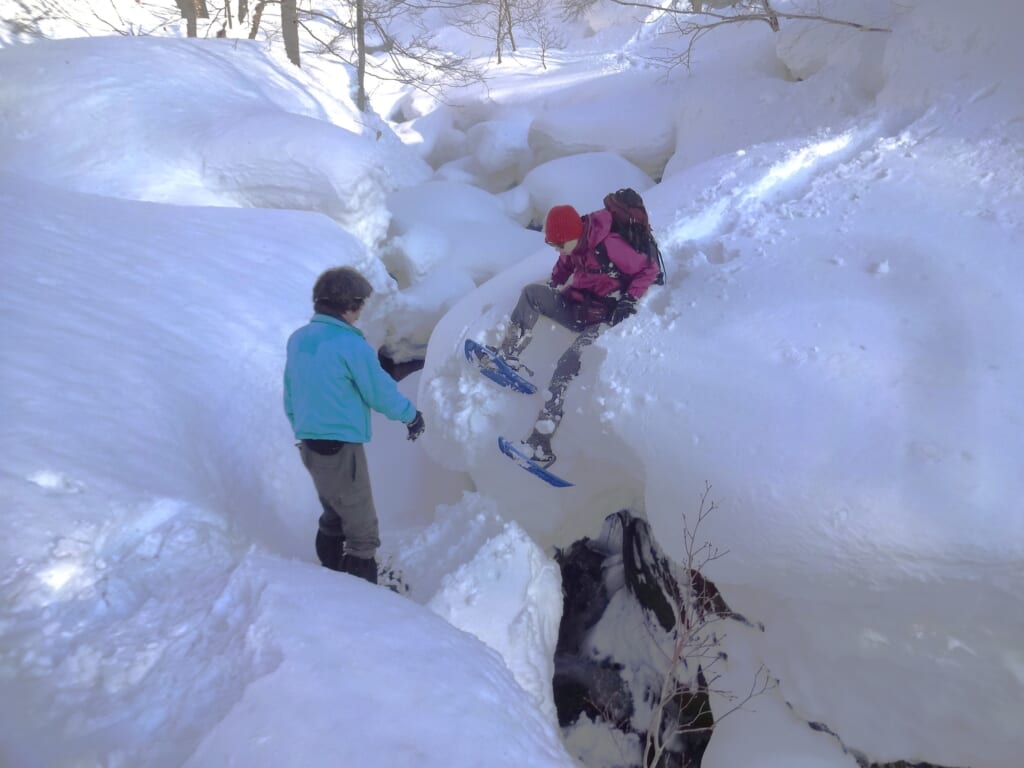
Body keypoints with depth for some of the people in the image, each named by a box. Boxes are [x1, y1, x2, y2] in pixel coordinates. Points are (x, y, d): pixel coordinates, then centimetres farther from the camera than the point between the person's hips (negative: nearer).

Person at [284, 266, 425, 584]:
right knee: (362, 532, 2)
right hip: (341, 449, -8)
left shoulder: (298, 339, 5)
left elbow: (290, 395, 14)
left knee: (334, 516, 26)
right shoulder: (351, 346, -18)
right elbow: (382, 392, -10)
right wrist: (412, 415, 7)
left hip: (307, 444, 9)